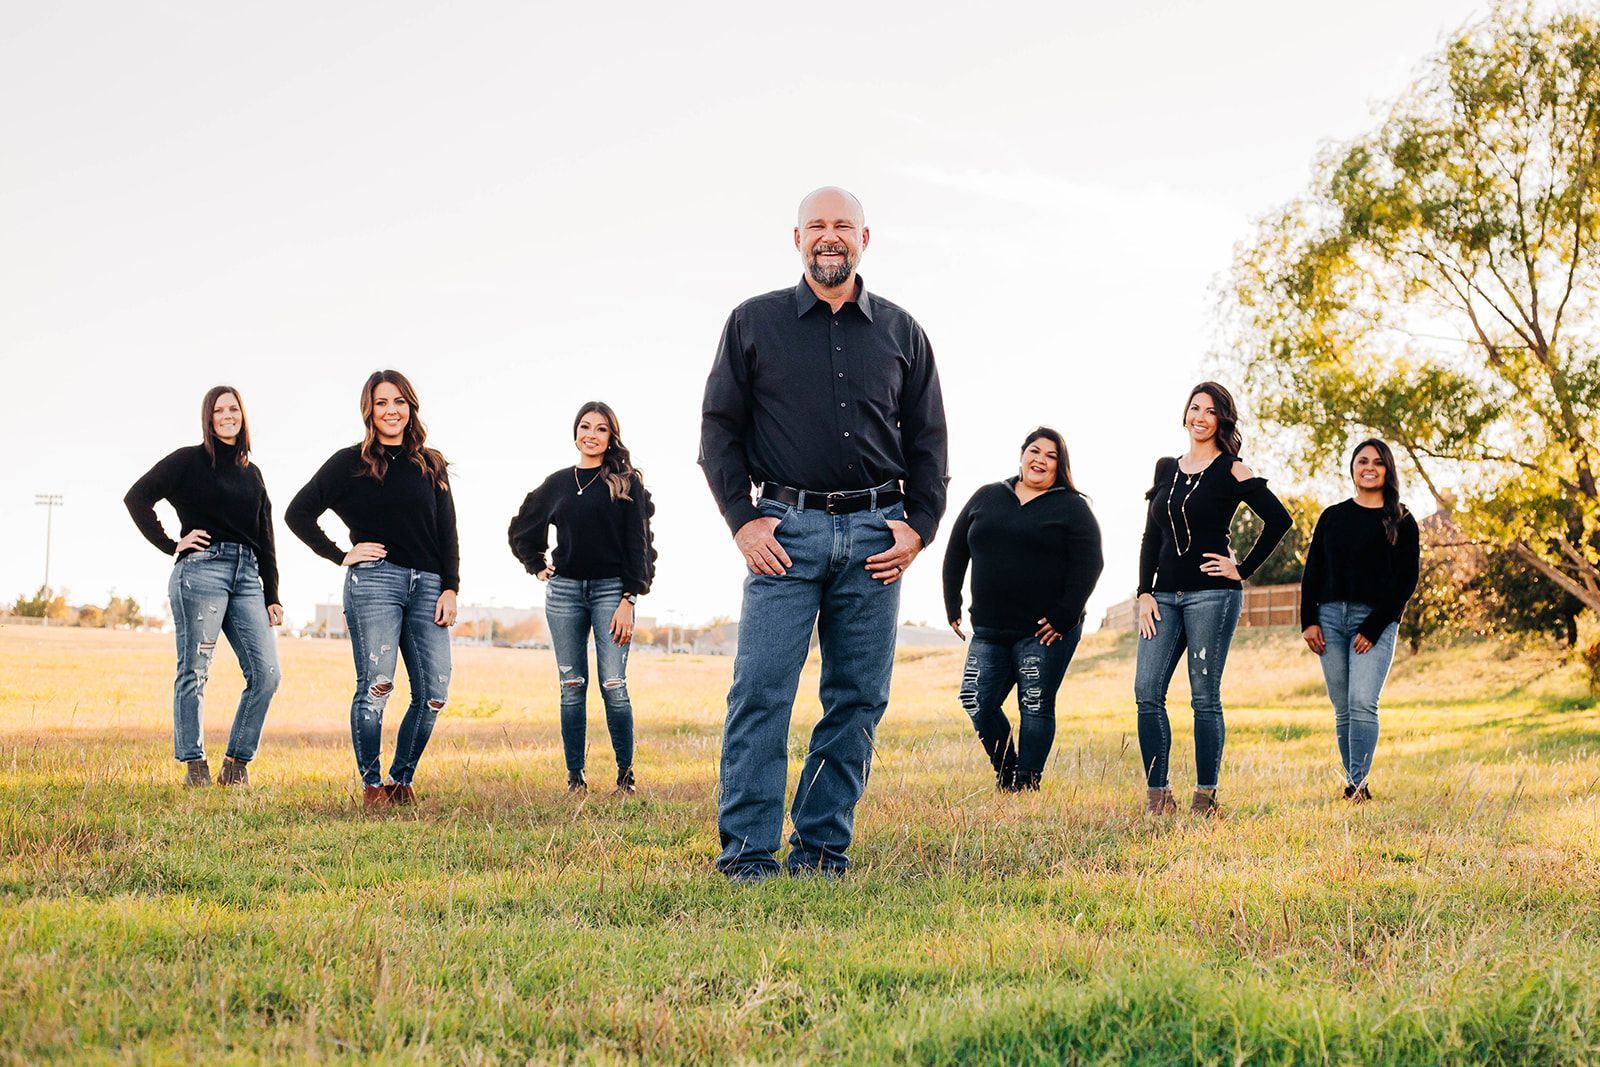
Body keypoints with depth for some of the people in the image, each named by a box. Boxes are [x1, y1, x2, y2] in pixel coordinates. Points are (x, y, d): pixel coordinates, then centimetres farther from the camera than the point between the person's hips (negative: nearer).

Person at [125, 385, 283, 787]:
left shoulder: (252, 473, 21)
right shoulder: (189, 460, 4)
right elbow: (137, 497, -3)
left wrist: (272, 597, 16)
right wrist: (171, 545, -6)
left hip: (247, 574, 5)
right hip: (202, 569, -5)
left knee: (266, 674, -5)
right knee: (194, 671, -4)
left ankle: (236, 766, 4)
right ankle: (194, 767, 2)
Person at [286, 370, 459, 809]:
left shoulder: (431, 466, 16)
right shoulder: (351, 462, 5)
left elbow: (447, 534, 14)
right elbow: (298, 513, 4)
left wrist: (450, 589, 3)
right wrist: (341, 556, -1)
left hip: (427, 585, 4)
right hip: (374, 580, -4)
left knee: (433, 694, -3)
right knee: (375, 686, -10)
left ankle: (401, 781, 11)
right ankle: (371, 786, 0)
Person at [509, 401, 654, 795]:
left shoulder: (627, 483, 1)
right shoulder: (558, 483, 11)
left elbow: (637, 544, -4)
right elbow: (521, 530, 25)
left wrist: (628, 601, -11)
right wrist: (539, 567, 13)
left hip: (611, 590, -3)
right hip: (564, 591, 3)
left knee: (613, 686, -8)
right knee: (572, 688, 4)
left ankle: (626, 774, 1)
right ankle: (575, 775, 8)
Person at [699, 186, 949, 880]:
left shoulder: (901, 333, 13)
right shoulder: (754, 323, 8)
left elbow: (927, 441, 15)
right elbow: (718, 427, 7)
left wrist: (919, 527, 3)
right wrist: (742, 519, -3)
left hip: (874, 534, 2)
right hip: (786, 529, -2)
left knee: (859, 699, 3)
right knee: (761, 692, -9)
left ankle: (822, 847, 12)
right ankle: (747, 850, -2)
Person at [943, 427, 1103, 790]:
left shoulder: (1072, 508, 2)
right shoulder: (986, 498, 13)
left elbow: (1088, 565, -5)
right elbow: (955, 553, 17)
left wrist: (1063, 617, -12)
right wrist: (952, 606, 10)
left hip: (1046, 632, -4)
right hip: (988, 631, 4)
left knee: (1036, 708, -1)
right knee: (977, 703, -3)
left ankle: (1026, 784, 6)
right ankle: (1006, 770, 16)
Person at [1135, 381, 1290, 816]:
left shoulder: (1231, 471, -2)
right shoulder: (1166, 468, 14)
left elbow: (1278, 519, -9)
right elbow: (1151, 536, 15)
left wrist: (1243, 569, -9)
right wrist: (1145, 593, 5)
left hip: (1211, 595, -5)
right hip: (1165, 596, 5)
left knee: (1204, 696, -4)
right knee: (1146, 692, -3)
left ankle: (1206, 796, 3)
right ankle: (1157, 794, 3)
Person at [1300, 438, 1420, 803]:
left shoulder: (1401, 522, 4)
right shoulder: (1333, 516, 14)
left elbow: (1406, 581, -2)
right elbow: (1312, 571, 12)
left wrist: (1373, 628, -10)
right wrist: (1308, 621, 0)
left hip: (1375, 620, -4)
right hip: (1330, 617, 4)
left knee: (1362, 704, -16)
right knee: (1343, 710, 4)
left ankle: (1358, 786, -18)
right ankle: (1351, 784, 9)